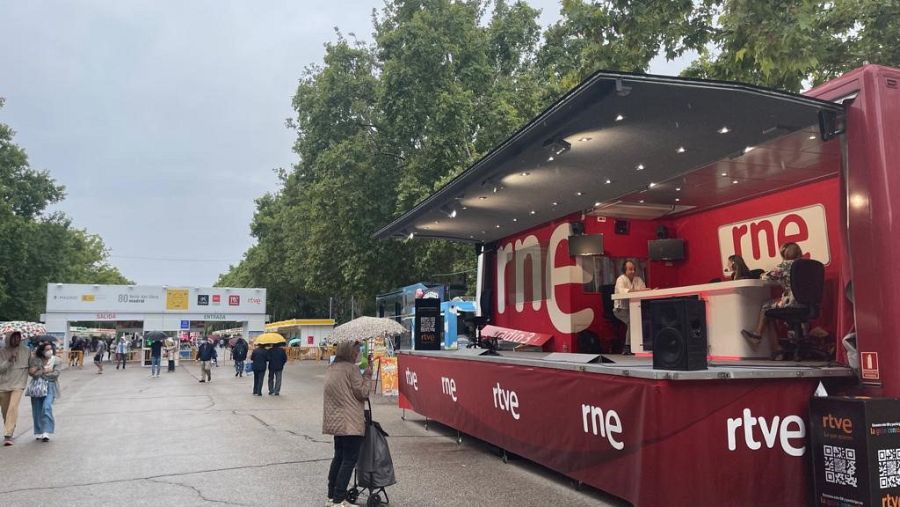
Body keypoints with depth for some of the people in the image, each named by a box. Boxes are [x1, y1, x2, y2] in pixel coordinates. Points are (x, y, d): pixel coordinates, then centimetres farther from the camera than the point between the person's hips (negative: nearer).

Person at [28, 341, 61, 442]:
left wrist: (39, 373, -10)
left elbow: (55, 374, -9)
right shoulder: (35, 360, 2)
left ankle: (46, 432, -14)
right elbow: (31, 372, -7)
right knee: (37, 410, 5)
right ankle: (38, 433, 19)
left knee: (46, 407, -17)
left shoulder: (55, 360, 1)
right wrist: (45, 371, -16)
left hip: (50, 387, -2)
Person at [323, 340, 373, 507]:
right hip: (350, 422, -9)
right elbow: (362, 393, -11)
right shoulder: (351, 368, -13)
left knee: (339, 456, 18)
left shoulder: (331, 369, 12)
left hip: (335, 421, 9)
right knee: (349, 459, -3)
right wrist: (367, 376, 0)